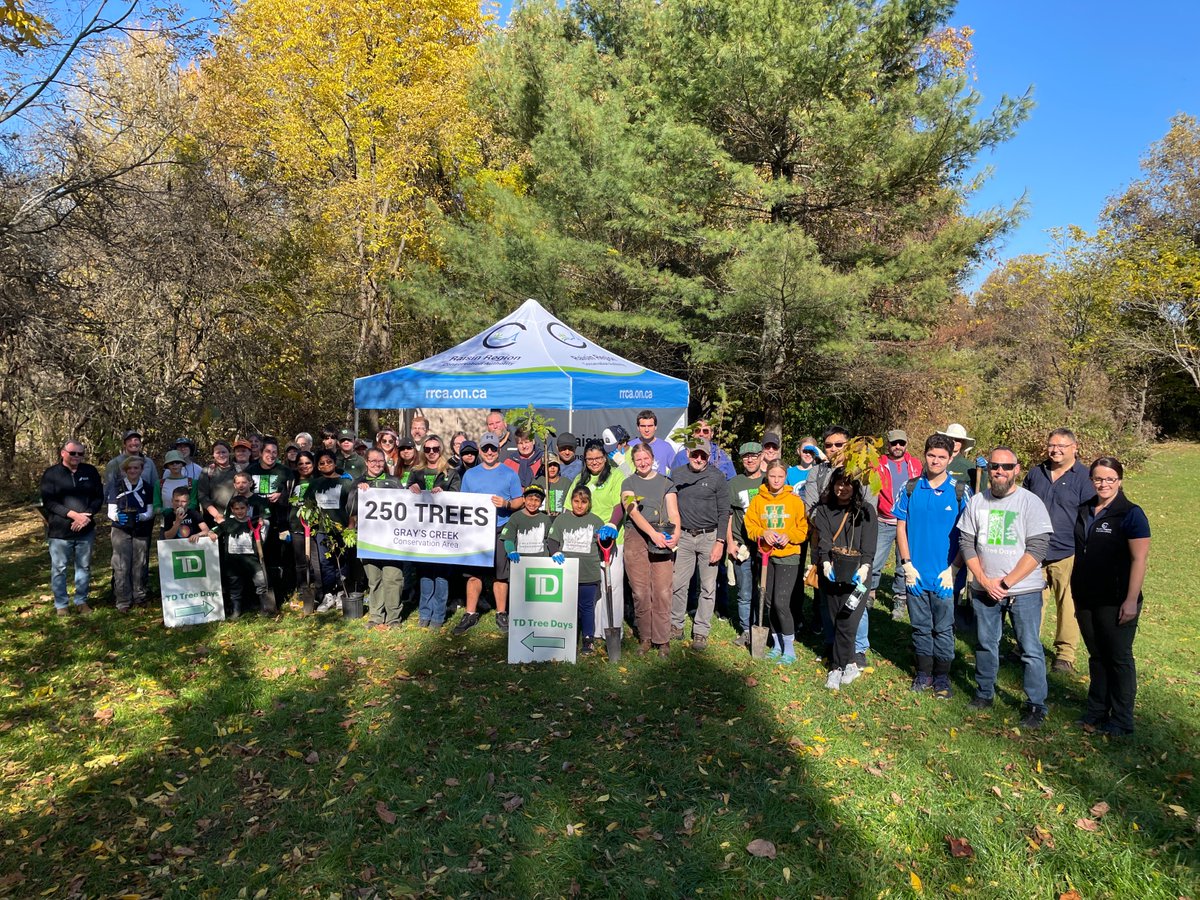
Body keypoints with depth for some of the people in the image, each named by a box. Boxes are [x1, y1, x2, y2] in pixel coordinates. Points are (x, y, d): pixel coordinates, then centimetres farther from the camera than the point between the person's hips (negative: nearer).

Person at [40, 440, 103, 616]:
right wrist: (73, 515, -18)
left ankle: (81, 601, 23)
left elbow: (99, 497, 6)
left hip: (85, 529, 3)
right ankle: (61, 604, 18)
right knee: (59, 568, 6)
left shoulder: (91, 471, 5)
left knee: (84, 567, 10)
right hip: (59, 530, -2)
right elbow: (48, 502, -9)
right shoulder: (51, 474, -3)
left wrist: (87, 515, -11)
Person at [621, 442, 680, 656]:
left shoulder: (665, 482, 14)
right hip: (636, 536, 0)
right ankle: (645, 638, 11)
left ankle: (662, 640, 5)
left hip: (662, 538, 0)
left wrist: (676, 533, -15)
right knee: (640, 592, -1)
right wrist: (652, 533, -19)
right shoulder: (628, 483, 11)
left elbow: (673, 512, 6)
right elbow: (633, 512, -4)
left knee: (663, 591, -5)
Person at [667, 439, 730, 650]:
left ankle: (701, 631, 15)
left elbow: (724, 512, -2)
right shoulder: (676, 474, 4)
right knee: (677, 584, 3)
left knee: (708, 587, 4)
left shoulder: (717, 477, -2)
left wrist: (720, 542, -8)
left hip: (709, 537, -2)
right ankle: (676, 624, 20)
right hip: (684, 536, 2)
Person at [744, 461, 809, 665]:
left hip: (788, 556, -4)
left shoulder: (795, 501, -3)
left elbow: (803, 529, -1)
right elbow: (750, 526, 4)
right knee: (769, 602, 10)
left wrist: (789, 536, -18)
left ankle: (789, 649, 3)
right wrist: (763, 533, -15)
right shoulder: (758, 500, 4)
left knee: (781, 602, -11)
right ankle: (778, 645, 25)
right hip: (765, 556, 4)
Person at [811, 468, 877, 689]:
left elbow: (869, 543, -4)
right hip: (831, 571, 3)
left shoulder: (866, 510, 7)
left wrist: (864, 566, -20)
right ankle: (851, 663, 18)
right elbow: (823, 539, -2)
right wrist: (825, 562, -18)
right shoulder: (824, 509, 12)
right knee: (835, 619, 3)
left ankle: (837, 667, 3)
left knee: (846, 620, -10)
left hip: (856, 572, -2)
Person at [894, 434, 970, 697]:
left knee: (943, 629, 7)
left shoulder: (960, 492, -4)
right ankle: (923, 672, 26)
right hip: (915, 573, 2)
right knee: (920, 626, 13)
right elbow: (901, 527, 4)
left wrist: (953, 569, -9)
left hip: (945, 575, -2)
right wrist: (907, 564, -3)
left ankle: (941, 677, 22)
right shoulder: (910, 488, 1)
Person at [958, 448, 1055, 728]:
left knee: (1030, 649, 2)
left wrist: (1006, 582, -14)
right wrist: (985, 581, -7)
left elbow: (1037, 549, -12)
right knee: (985, 644, 15)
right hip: (984, 588, 4)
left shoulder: (1031, 502, -7)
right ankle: (984, 693, 32)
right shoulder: (976, 502, 4)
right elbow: (966, 543, 4)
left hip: (1024, 590, -3)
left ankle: (1037, 706, 15)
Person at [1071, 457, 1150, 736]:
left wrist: (1131, 600, -17)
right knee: (1096, 656, 15)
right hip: (1086, 599, 5)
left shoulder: (1131, 514, -9)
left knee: (1119, 658, 6)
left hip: (1115, 602, -5)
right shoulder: (1085, 511, 9)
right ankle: (1096, 711, 26)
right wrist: (1075, 592, 14)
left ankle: (1122, 720, 18)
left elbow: (1139, 559, -13)